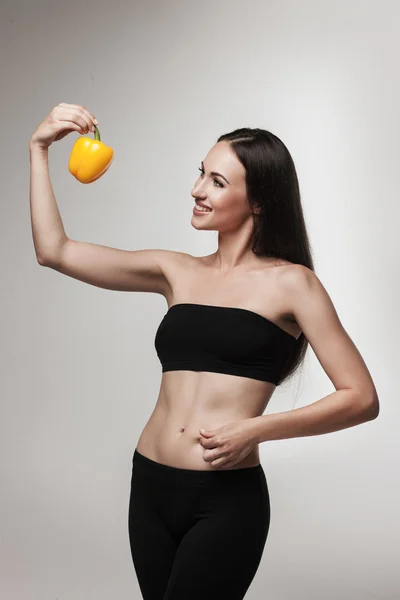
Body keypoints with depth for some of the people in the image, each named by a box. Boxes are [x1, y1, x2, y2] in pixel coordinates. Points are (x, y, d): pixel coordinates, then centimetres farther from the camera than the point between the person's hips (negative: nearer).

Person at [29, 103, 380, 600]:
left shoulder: (289, 283, -4)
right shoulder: (177, 273, 8)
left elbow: (361, 398, -7)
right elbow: (54, 251, 6)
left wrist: (256, 429, -15)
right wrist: (39, 148, 2)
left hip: (227, 499, -5)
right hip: (151, 487, 5)